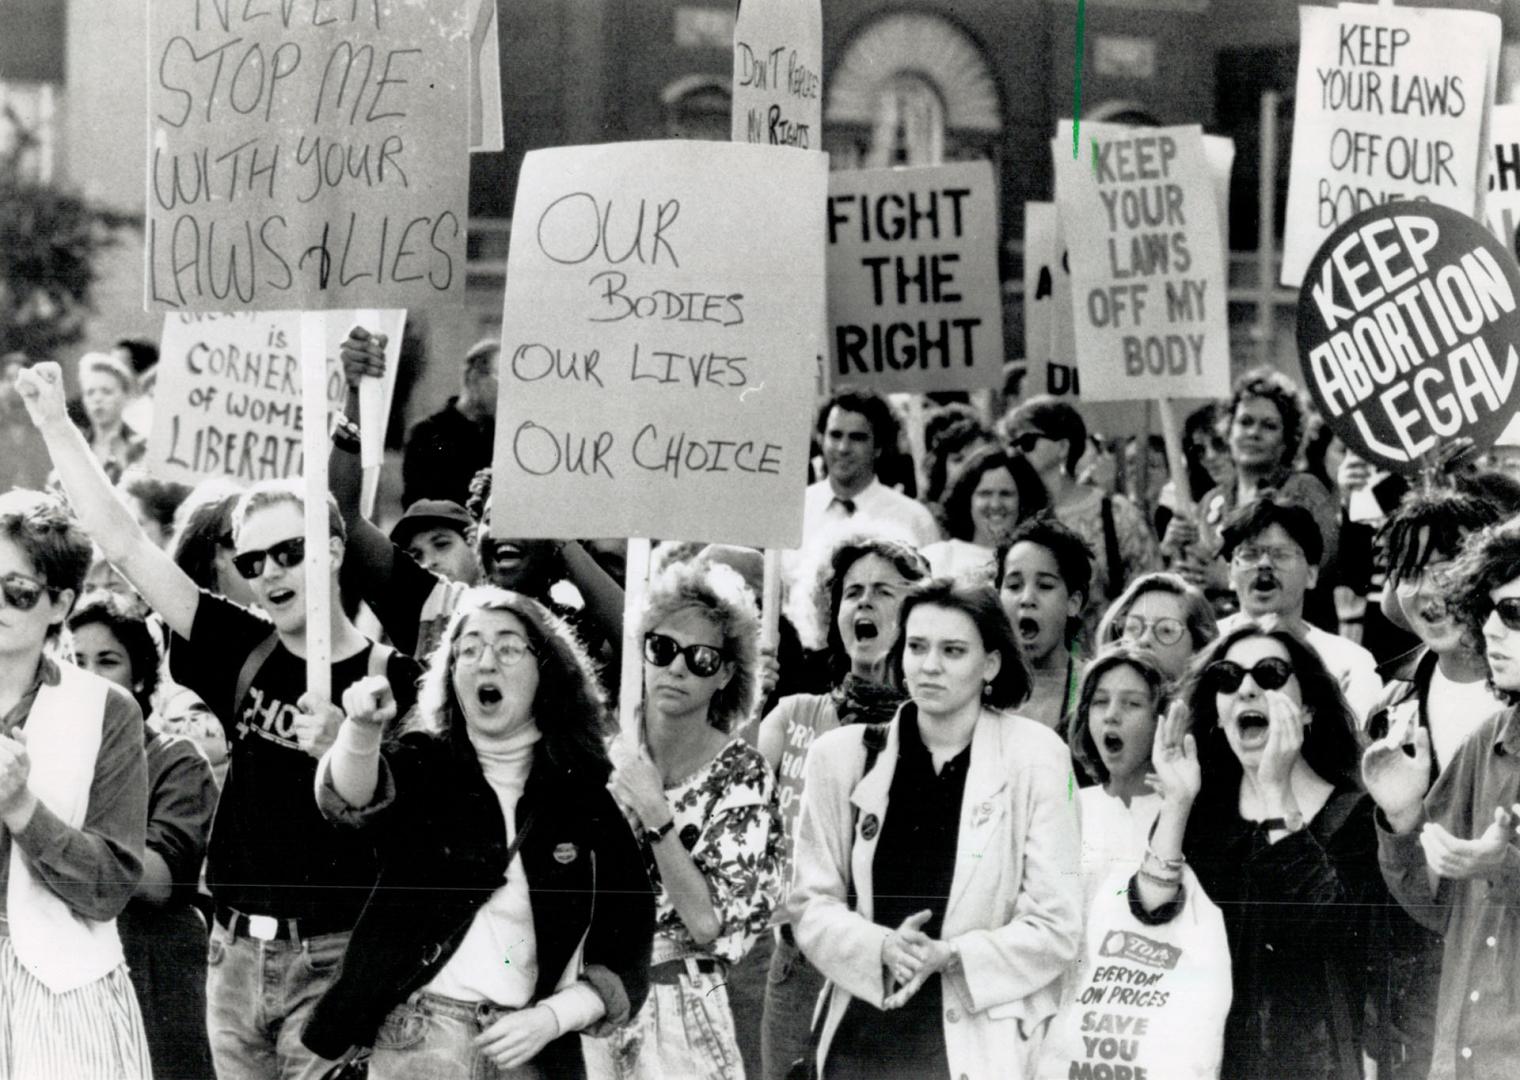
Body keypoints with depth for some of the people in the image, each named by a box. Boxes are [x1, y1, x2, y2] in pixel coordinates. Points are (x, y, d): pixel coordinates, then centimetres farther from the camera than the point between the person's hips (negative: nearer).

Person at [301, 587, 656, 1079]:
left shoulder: (586, 802, 6)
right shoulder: (421, 769, 3)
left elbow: (626, 962, 7)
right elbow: (352, 798, -20)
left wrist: (552, 1017, -9)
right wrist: (362, 728, -40)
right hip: (419, 1038, -2)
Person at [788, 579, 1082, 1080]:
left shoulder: (1034, 756, -1)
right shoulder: (841, 756, 7)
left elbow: (1056, 926, -2)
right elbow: (810, 904, 7)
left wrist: (947, 956, -16)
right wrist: (882, 948, -13)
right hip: (860, 1037, 3)